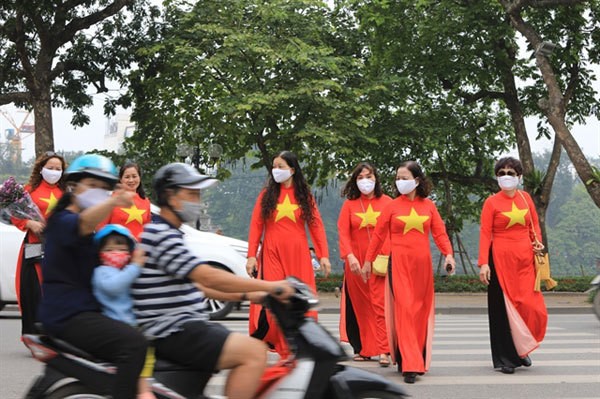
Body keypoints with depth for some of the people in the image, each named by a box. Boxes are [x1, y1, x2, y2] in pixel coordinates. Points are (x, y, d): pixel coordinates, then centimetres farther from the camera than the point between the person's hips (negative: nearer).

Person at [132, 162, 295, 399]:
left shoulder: (168, 235, 19)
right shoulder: (160, 235, -15)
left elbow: (196, 285, 24)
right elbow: (209, 277, -22)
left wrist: (246, 296, 14)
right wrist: (270, 286, -19)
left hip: (183, 328, 11)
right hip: (173, 333, -11)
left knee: (254, 351, 15)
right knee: (254, 353, -19)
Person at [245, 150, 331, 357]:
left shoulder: (304, 195, 8)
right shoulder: (267, 194, 7)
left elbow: (316, 225, 4)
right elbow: (256, 226, 1)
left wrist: (323, 255, -5)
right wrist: (251, 255, -8)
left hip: (298, 256, 1)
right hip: (272, 255, -1)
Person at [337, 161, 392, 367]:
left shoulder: (387, 203, 4)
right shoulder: (350, 204, 6)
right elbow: (343, 233, -1)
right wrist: (349, 256, -16)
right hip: (356, 262, 2)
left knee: (381, 304, -9)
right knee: (359, 306, 6)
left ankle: (384, 351, -12)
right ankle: (363, 349, 16)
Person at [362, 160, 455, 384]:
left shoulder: (428, 205, 7)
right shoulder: (392, 206, 3)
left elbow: (439, 232, 3)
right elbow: (379, 235, 6)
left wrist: (448, 254, -12)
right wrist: (368, 261, 6)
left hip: (422, 264, 2)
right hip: (399, 263, -2)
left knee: (421, 311, 7)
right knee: (405, 309, -9)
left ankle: (419, 359, 21)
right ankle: (409, 365, -9)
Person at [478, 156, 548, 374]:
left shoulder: (526, 198, 9)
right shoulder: (491, 202, -2)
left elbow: (534, 225, 20)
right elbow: (485, 233, -6)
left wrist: (537, 241, -1)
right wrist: (483, 263, -14)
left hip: (525, 259, 3)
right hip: (501, 260, -3)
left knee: (529, 305, -1)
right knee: (503, 307, -1)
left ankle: (522, 349, 22)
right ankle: (505, 358, 8)